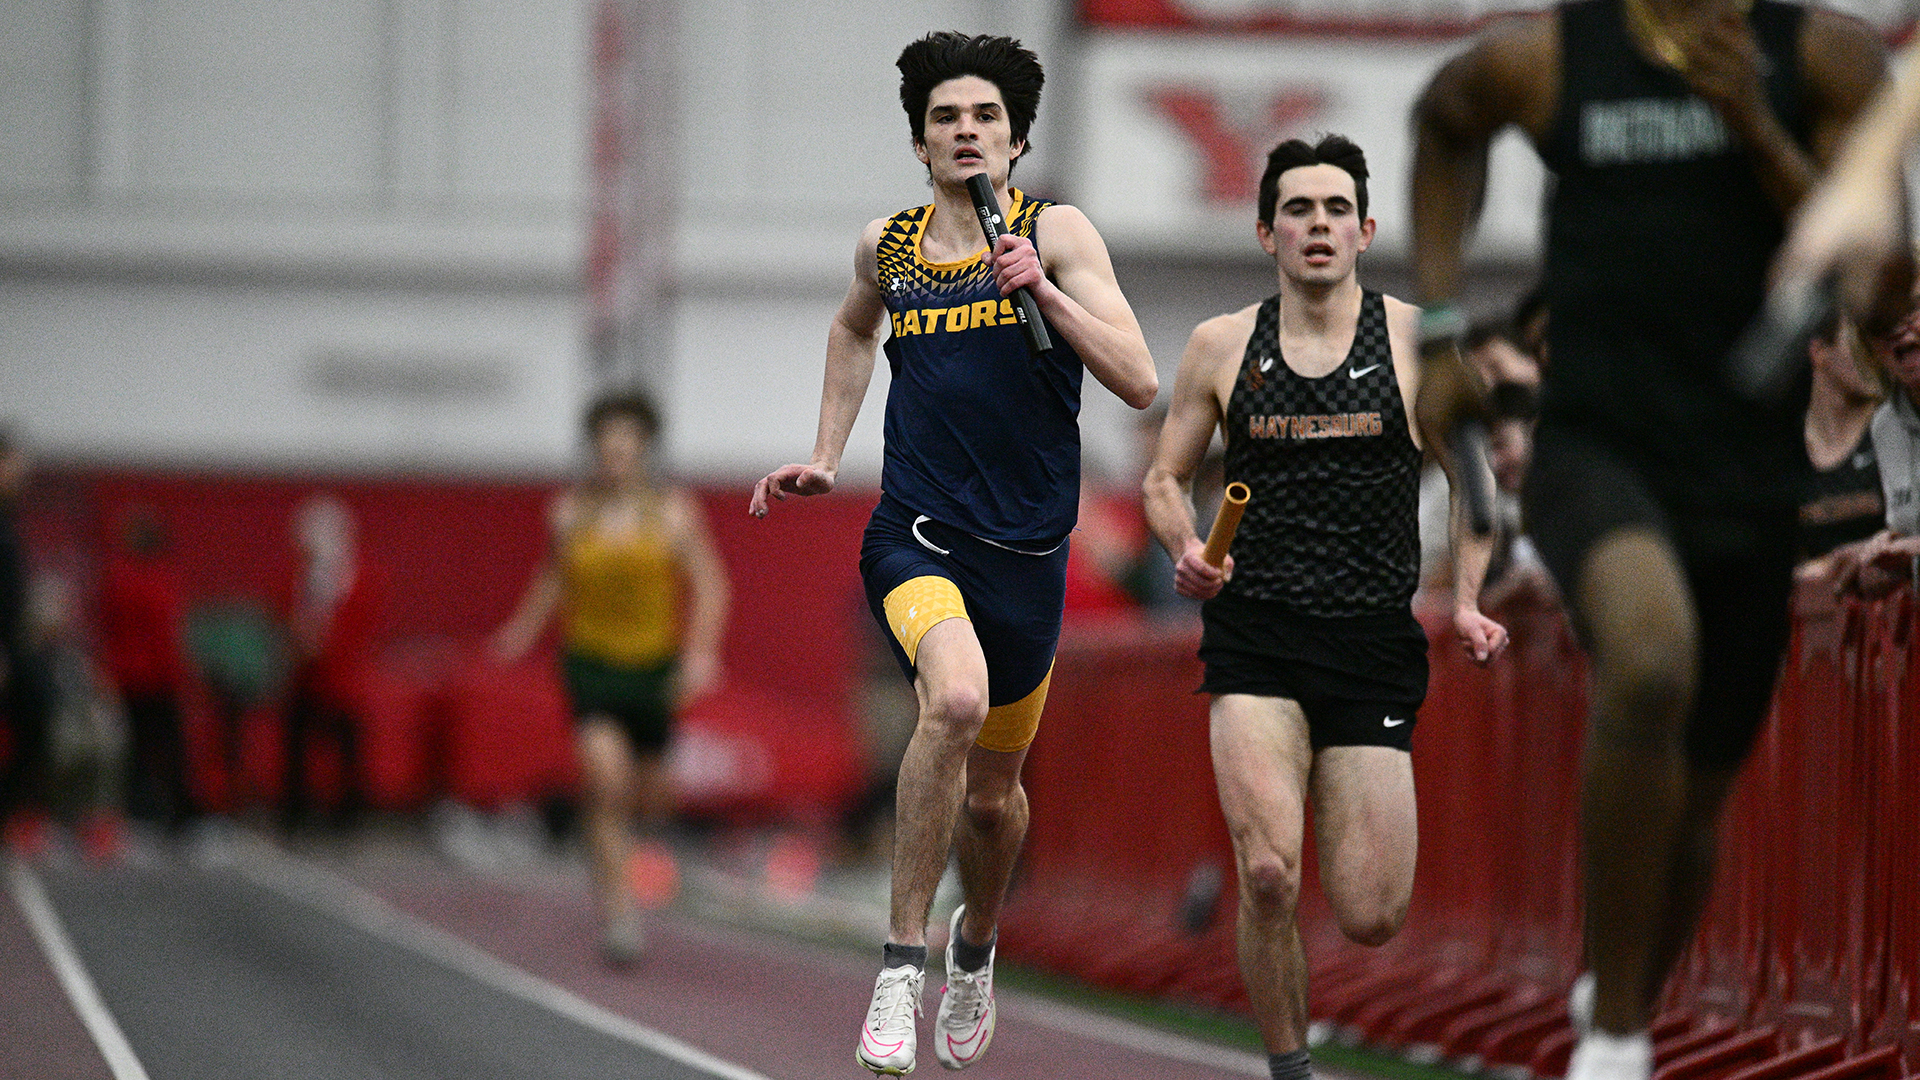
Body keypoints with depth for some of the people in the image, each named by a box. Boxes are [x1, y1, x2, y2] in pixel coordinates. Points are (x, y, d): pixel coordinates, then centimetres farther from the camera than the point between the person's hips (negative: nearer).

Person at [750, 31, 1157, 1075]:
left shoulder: (1057, 233, -3)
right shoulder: (887, 244, 6)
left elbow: (1138, 382, -11)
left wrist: (1043, 291, -22)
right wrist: (825, 456, 22)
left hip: (1027, 550, 1)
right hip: (915, 534, -1)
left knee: (993, 793, 15)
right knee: (955, 698, -32)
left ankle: (975, 942, 48)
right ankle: (901, 958, -23)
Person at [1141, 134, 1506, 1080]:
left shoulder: (1418, 341, 3)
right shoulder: (1222, 346, 6)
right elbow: (1165, 478, 15)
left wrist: (1463, 599, 1)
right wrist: (1186, 552, -5)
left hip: (1374, 643, 0)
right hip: (1255, 640, 0)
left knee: (1371, 920, -1)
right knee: (1268, 877, -20)